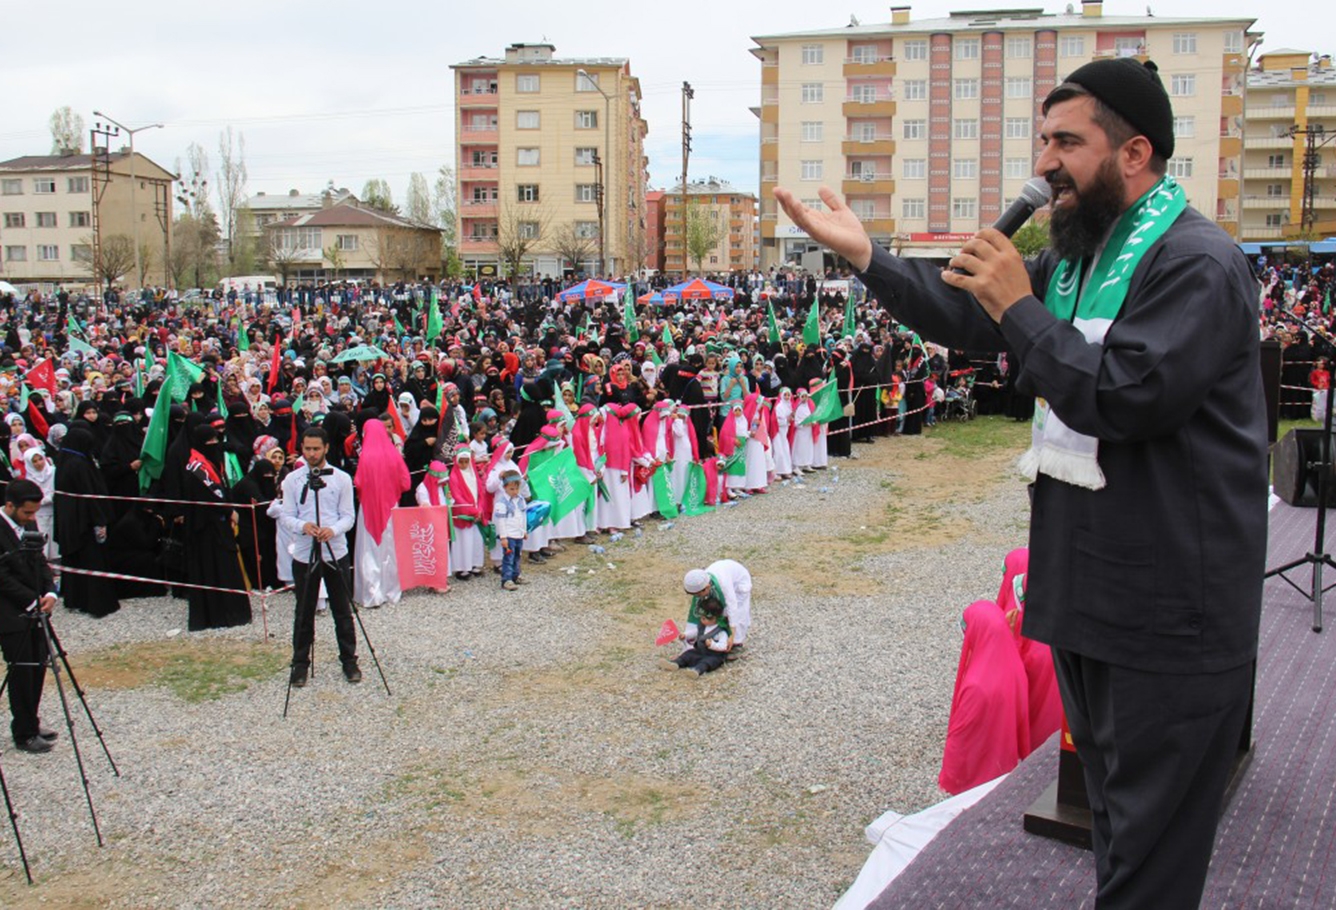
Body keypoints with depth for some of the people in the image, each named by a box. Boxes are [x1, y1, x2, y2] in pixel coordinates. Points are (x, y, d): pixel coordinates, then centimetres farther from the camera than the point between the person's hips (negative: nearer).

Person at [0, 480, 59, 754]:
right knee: (22, 671, -1)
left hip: (34, 610, 7)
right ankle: (24, 734, 10)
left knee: (38, 667, 11)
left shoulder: (29, 525, 7)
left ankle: (30, 723, 26)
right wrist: (32, 600, -16)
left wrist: (49, 592, -5)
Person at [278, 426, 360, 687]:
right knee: (304, 613, 8)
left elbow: (348, 516, -1)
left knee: (342, 611, 7)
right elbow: (285, 516, 1)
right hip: (304, 554, 1)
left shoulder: (341, 478, 0)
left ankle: (349, 661, 19)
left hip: (336, 553, 0)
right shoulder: (292, 480, 2)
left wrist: (333, 530, -21)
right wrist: (302, 526, -20)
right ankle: (300, 663, 20)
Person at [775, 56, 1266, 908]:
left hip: (1170, 613, -9)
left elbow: (1127, 396, -27)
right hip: (1088, 588, 9)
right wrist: (864, 253, 4)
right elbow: (967, 318, 13)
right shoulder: (1083, 254, 13)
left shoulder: (1199, 264, -16)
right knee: (1114, 805, 23)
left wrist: (1019, 307, -20)